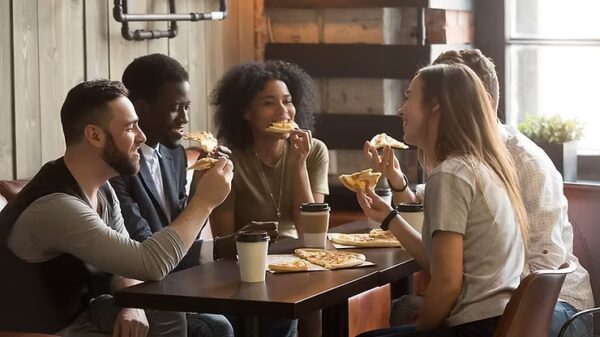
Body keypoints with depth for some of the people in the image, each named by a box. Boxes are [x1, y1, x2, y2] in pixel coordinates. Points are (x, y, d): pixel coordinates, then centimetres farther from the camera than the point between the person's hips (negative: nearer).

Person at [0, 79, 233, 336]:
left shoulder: (100, 188, 2)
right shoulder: (56, 206, -29)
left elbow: (126, 261, 10)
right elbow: (151, 264, -30)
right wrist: (205, 201, -20)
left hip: (76, 314, 9)